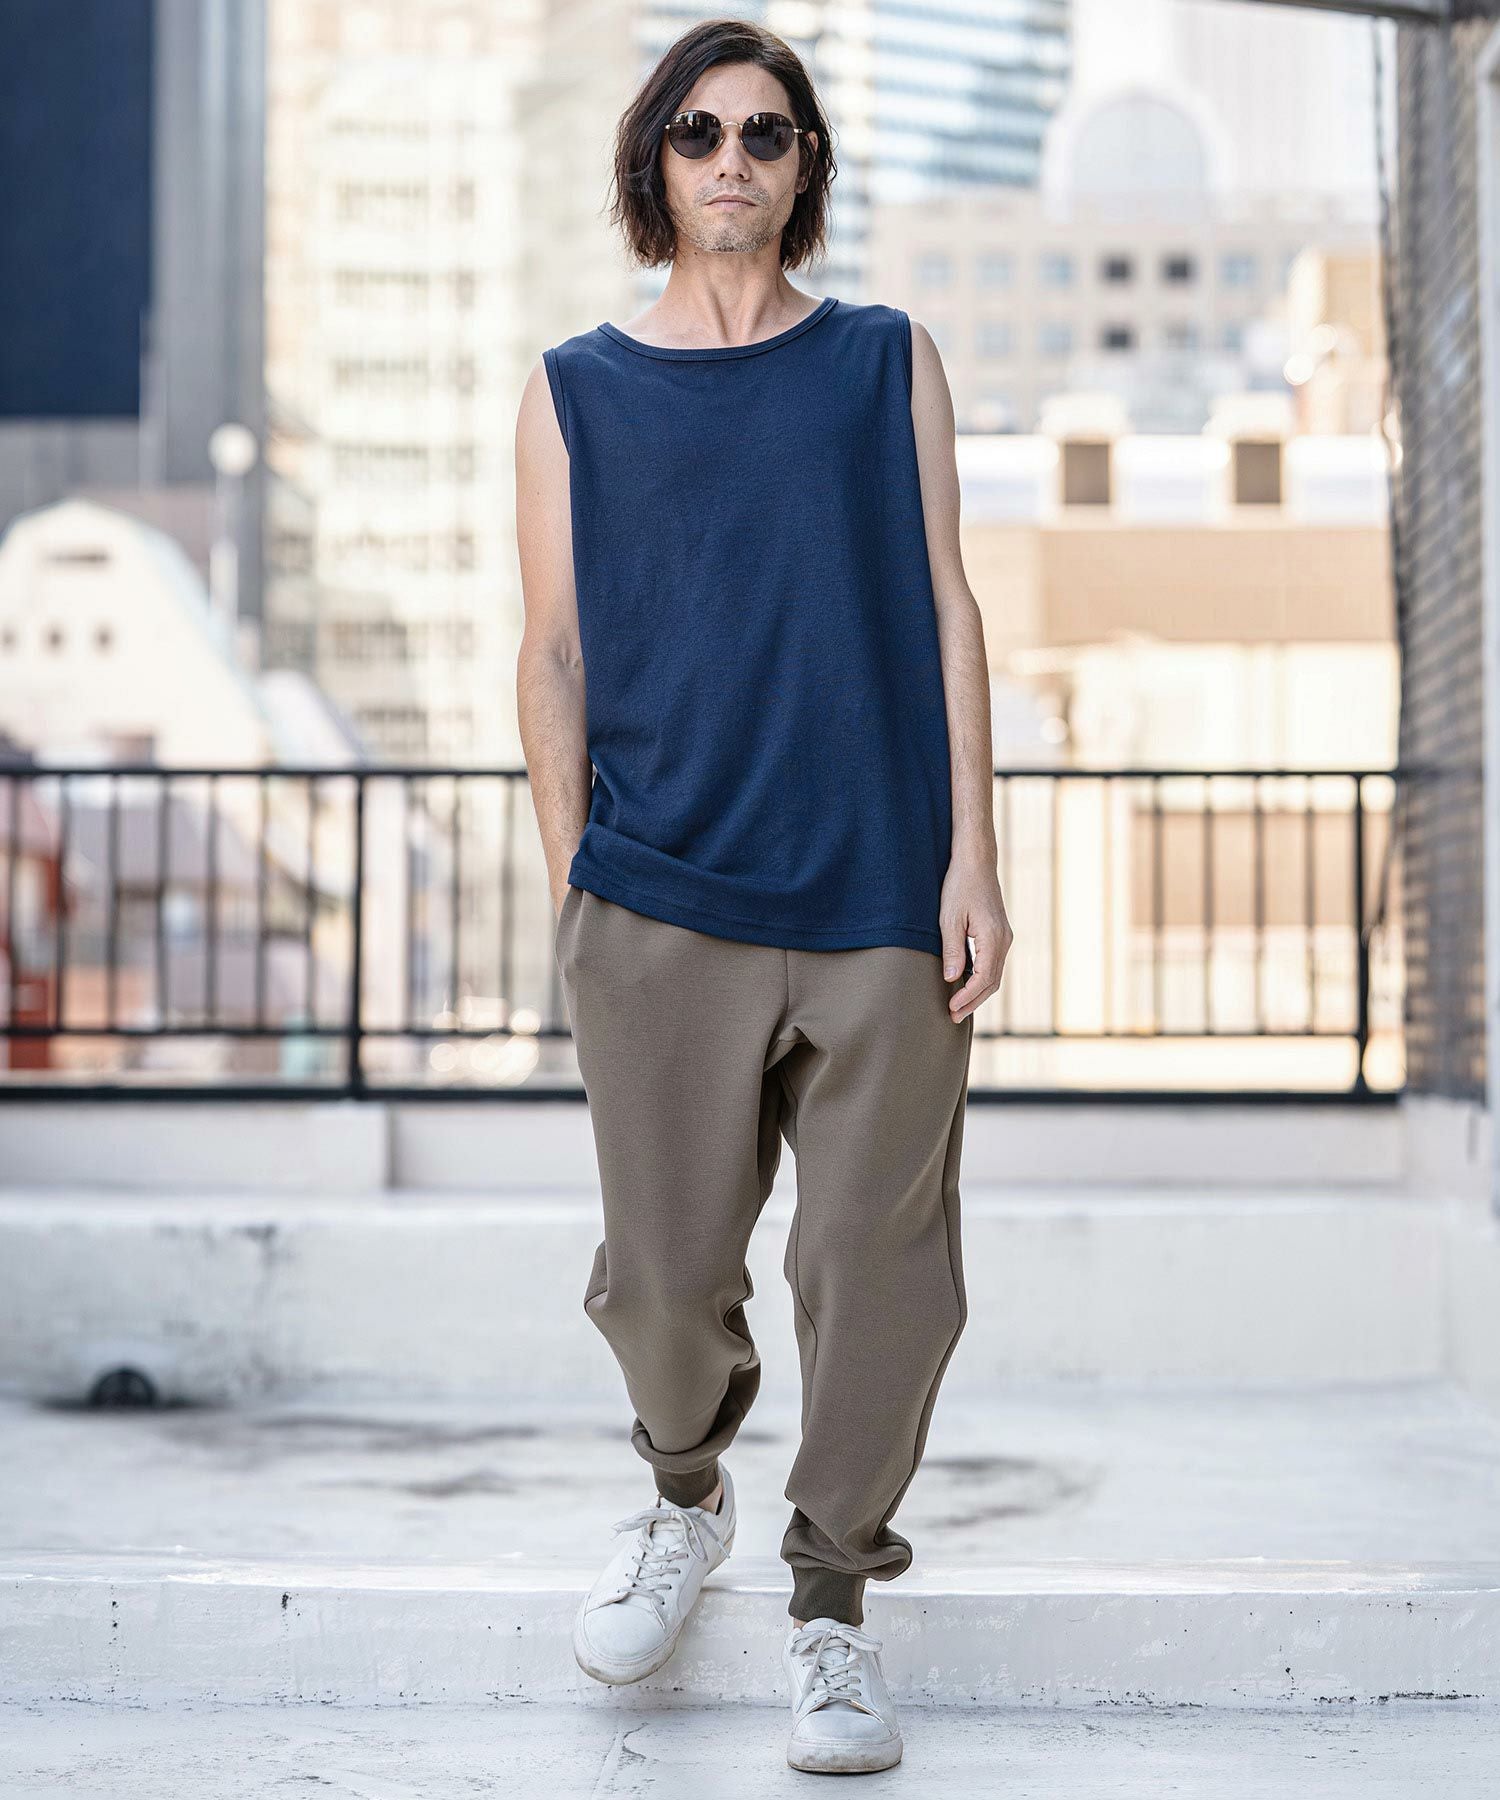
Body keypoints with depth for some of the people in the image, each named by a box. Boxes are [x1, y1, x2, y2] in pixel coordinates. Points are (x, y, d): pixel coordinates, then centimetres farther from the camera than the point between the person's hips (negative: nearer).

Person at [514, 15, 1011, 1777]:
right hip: (661, 907, 0)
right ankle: (684, 1495, 36)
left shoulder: (888, 363, 10)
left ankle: (833, 1598, 21)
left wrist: (973, 857, 0)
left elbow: (947, 614, 8)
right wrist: (571, 897, 4)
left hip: (883, 905, 0)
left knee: (877, 1268, 3)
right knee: (666, 1266, 5)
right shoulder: (574, 392, 9)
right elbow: (555, 656, 8)